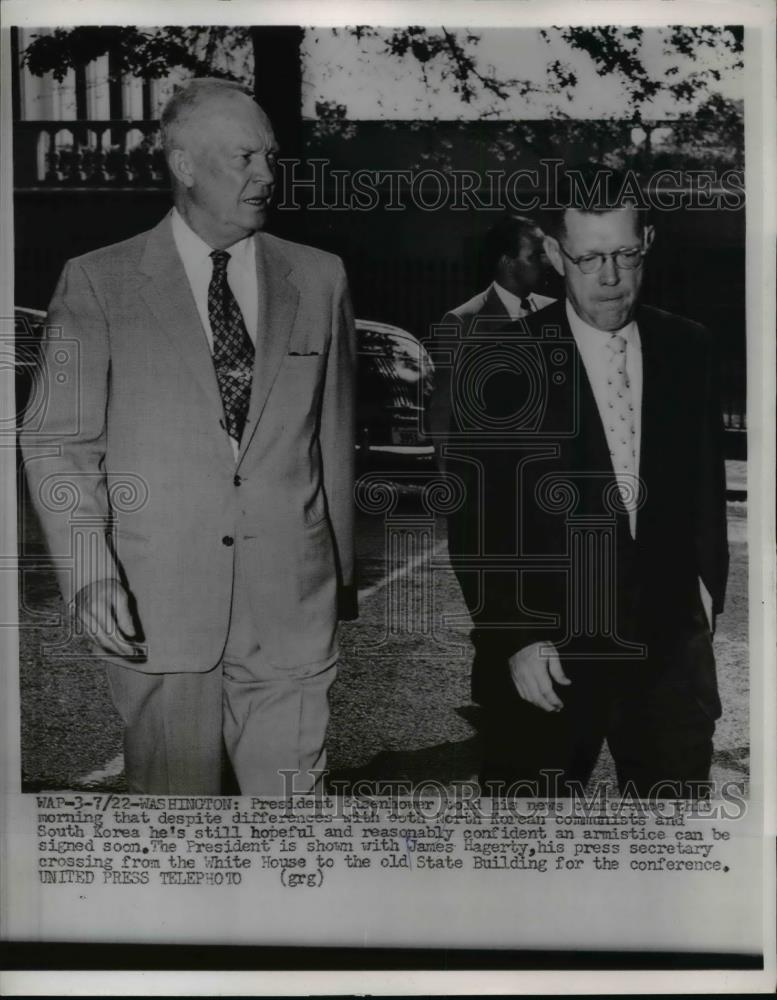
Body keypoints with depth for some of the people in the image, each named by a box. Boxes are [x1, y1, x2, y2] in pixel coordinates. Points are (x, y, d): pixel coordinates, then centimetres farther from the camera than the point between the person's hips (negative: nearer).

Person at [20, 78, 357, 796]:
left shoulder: (319, 279, 9)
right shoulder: (98, 283, 1)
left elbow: (335, 436, 11)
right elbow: (59, 443, -1)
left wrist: (341, 572, 13)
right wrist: (91, 571, -13)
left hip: (293, 603, 2)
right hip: (154, 604, -1)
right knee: (173, 795, 11)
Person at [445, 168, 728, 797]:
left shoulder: (689, 349, 2)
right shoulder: (502, 363, -9)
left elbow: (708, 478, 13)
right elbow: (472, 520, -7)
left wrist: (708, 583, 9)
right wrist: (512, 640, -11)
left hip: (671, 644, 3)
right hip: (545, 652, -3)